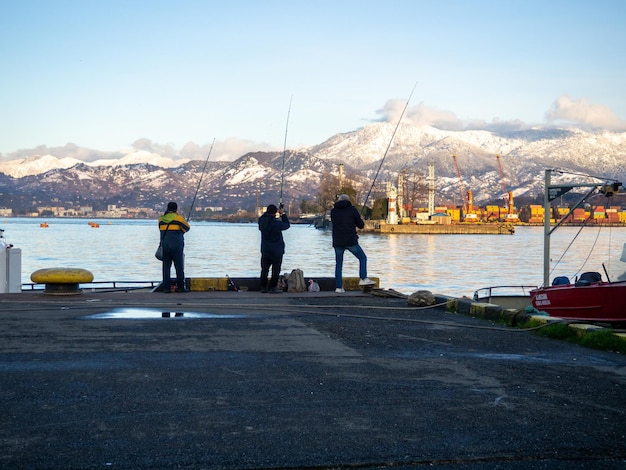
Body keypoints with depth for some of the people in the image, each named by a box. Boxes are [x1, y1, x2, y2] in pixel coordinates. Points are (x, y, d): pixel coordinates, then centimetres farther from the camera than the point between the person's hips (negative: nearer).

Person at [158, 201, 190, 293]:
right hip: (176, 247, -3)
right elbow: (187, 228, 6)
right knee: (179, 267, 4)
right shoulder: (178, 218, -5)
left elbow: (161, 231, 11)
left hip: (165, 246, 4)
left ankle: (166, 287, 2)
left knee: (166, 267, 6)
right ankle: (180, 287, 4)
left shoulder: (161, 219, 6)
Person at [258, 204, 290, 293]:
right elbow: (286, 225, -4)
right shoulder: (276, 223, -20)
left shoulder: (262, 221, -7)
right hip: (276, 250, -5)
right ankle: (273, 287, 5)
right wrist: (283, 214, 4)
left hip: (265, 250, 5)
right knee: (276, 269, 5)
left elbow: (264, 215, 17)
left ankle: (263, 287, 15)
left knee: (264, 269, 12)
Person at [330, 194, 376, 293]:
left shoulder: (333, 211, 8)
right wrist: (361, 220, 24)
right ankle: (363, 279, -1)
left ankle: (338, 287, 7)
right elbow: (361, 225, 2)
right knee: (363, 258, 13)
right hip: (351, 242, -3)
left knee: (338, 264, 11)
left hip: (337, 242, 3)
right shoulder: (352, 209, -1)